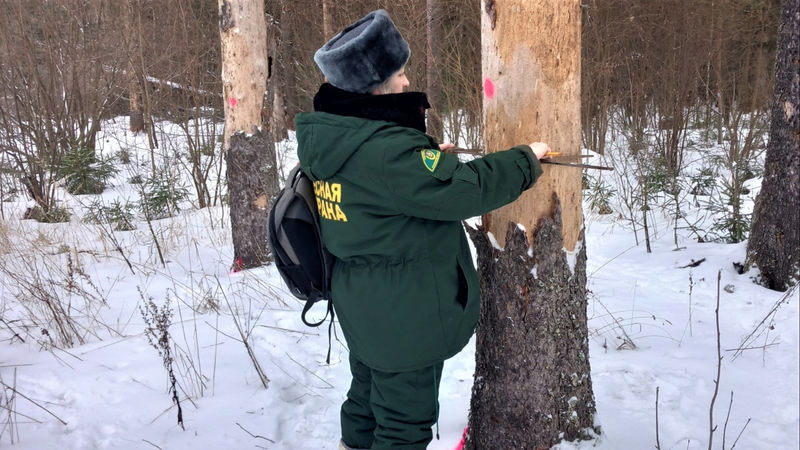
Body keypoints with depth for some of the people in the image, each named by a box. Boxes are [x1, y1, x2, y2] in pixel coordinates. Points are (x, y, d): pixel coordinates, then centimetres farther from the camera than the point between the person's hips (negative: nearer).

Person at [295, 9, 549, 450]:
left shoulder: (326, 137, 0)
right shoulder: (387, 149, -30)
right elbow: (465, 191, -27)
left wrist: (429, 155, 8)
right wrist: (525, 160, -12)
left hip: (362, 309, 9)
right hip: (404, 316, -9)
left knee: (367, 397, 28)